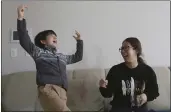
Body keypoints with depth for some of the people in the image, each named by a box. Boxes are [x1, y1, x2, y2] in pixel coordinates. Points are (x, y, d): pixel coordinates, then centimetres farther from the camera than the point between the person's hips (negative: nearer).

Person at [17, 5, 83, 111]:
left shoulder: (62, 56, 33)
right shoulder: (38, 52, 16)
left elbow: (77, 57, 46)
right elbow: (24, 40, 1)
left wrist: (79, 41, 42)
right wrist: (21, 18, -8)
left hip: (62, 91, 6)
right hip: (48, 89, -6)